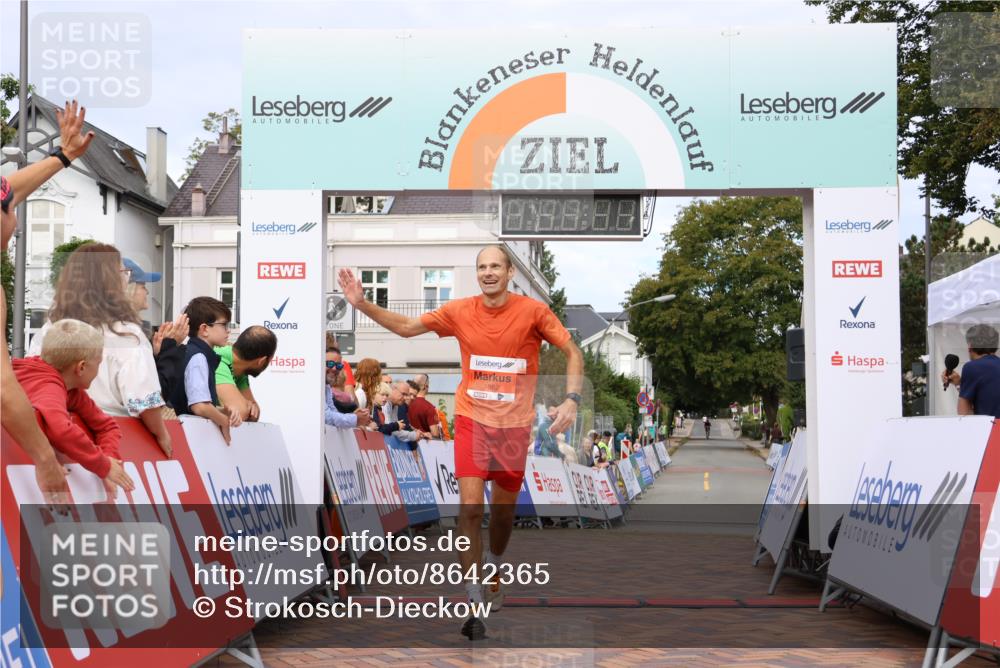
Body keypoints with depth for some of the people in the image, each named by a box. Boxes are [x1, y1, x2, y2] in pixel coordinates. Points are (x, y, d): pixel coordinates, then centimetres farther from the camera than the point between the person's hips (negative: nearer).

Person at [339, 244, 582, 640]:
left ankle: (494, 572, 43)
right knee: (470, 508, -11)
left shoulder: (533, 311, -9)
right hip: (472, 420, 0)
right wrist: (362, 304, -6)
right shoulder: (460, 311, -3)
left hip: (514, 424, 0)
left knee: (503, 510, 14)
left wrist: (571, 400, -16)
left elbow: (572, 353, -3)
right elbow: (406, 327, 5)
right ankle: (475, 603, -6)